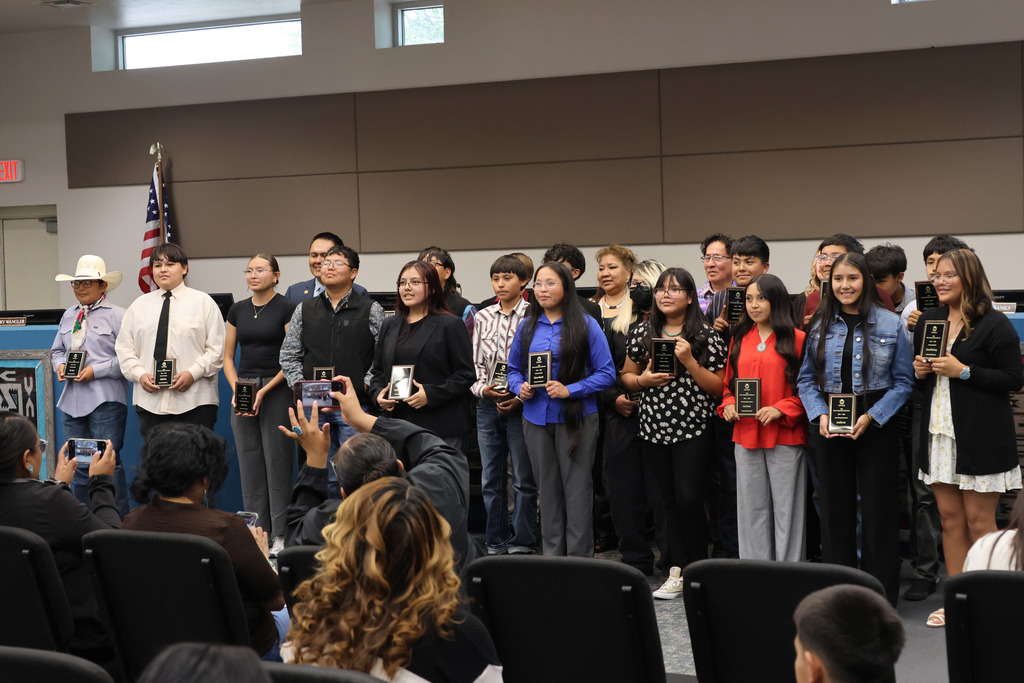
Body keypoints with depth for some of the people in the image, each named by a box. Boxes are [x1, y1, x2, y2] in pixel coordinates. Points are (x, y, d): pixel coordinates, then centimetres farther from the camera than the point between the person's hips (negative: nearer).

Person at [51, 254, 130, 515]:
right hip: (72, 399, 6)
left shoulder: (117, 316, -4)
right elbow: (57, 350, 25)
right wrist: (60, 364, 3)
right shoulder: (69, 315, 17)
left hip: (105, 400, -6)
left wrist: (96, 371, -16)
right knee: (78, 464, 10)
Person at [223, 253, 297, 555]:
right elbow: (227, 357, 13)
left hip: (276, 389, -5)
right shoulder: (237, 310, 11)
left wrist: (264, 391, -14)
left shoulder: (287, 308, -5)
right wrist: (236, 389, -4)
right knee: (249, 463, 6)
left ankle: (281, 534, 3)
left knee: (277, 462, -4)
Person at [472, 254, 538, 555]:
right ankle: (495, 544, 19)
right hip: (487, 406, 4)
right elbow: (474, 362, 10)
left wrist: (520, 398, -15)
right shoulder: (483, 318, 11)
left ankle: (522, 545, 10)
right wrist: (481, 388, -9)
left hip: (521, 406, -4)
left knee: (524, 479, 1)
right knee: (491, 480, 10)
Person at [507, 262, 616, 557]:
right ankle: (552, 554, 20)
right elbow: (513, 369, 18)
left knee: (577, 488, -2)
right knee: (548, 488, 11)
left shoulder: (586, 325, -4)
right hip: (536, 418, 4)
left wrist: (570, 390, -17)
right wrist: (520, 387, -5)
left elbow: (606, 373, -6)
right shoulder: (527, 327, 9)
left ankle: (580, 558, 6)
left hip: (575, 417, -4)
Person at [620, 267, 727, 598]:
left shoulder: (706, 336, -2)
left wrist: (690, 361, -15)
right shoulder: (643, 333, 8)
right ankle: (677, 573, 13)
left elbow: (719, 388, -4)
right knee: (671, 499, 8)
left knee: (689, 498, -10)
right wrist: (643, 380, -5)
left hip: (694, 430, -4)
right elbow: (626, 377, 16)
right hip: (655, 428, 4)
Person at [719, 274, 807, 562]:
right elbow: (729, 381, 20)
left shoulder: (797, 340, -2)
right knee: (752, 508, 9)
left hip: (785, 436, -5)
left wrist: (781, 409, -17)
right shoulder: (740, 339, 14)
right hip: (746, 435, 5)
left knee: (785, 508, 0)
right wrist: (728, 404, 1)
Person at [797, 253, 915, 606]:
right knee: (835, 509, 7)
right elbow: (806, 379, 9)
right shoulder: (820, 325, 6)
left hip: (877, 426, -3)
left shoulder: (890, 324, -3)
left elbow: (904, 381, -3)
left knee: (878, 509, 1)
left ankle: (882, 595, 11)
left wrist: (871, 416, -14)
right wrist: (820, 414, -8)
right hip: (830, 427, 3)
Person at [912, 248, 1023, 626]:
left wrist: (963, 371, -17)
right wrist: (919, 370, 2)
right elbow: (919, 365, 25)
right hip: (939, 432, 6)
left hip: (980, 437, -6)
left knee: (978, 520, -2)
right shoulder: (927, 321, 13)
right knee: (950, 518, 9)